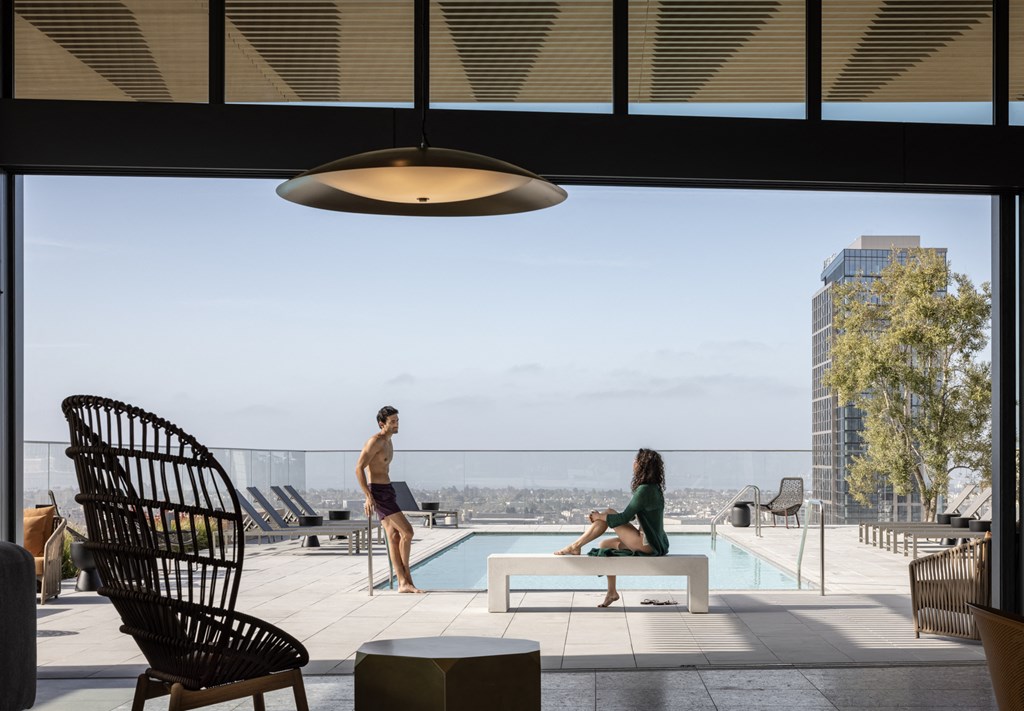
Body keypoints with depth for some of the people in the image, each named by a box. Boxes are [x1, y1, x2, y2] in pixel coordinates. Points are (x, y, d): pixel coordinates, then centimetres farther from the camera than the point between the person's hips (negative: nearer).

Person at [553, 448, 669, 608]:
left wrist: (600, 517, -5)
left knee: (608, 513, -7)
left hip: (648, 545, -9)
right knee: (605, 544, 16)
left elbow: (624, 518, -17)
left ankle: (575, 546, 1)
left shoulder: (645, 490, -17)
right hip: (655, 543, 9)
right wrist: (601, 517, 12)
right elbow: (630, 515, 18)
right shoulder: (654, 488, 13)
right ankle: (612, 592, 16)